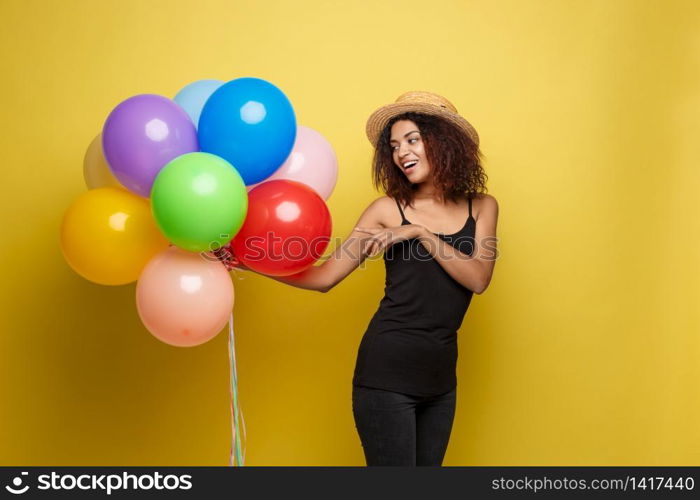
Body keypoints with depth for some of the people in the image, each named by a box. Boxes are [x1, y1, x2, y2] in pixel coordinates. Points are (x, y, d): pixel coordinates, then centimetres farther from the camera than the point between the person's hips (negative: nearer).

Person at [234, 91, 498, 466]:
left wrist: (420, 232, -14)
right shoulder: (388, 210, -1)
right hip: (387, 371, -3)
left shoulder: (481, 207, 7)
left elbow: (478, 279, -8)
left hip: (440, 374, 4)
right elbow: (324, 277, -4)